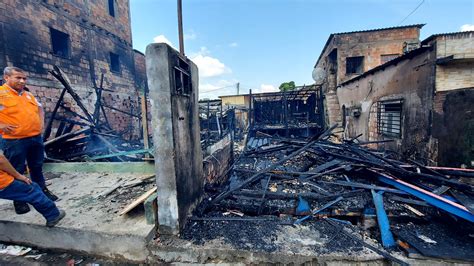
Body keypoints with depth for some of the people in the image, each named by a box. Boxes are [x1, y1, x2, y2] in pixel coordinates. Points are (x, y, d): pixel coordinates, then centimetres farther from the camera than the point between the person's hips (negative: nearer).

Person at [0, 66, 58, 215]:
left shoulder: (28, 95, 9)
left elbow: (39, 108, 26)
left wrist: (41, 122, 13)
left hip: (36, 138, 6)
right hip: (14, 141, -6)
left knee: (37, 167, 17)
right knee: (16, 171, 7)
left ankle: (42, 191, 31)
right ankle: (18, 200, 21)